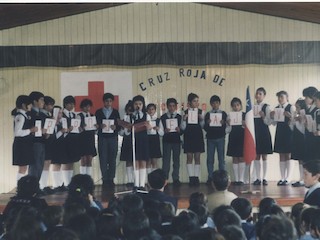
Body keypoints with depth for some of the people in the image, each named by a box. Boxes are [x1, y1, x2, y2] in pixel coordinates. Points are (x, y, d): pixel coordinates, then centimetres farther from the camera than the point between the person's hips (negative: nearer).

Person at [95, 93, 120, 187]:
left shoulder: (115, 112, 11)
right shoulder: (98, 112, 10)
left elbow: (119, 125, 8)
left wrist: (115, 127, -14)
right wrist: (99, 126, -16)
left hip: (113, 138, 1)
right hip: (102, 137, -1)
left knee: (112, 159, -3)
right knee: (103, 159, -5)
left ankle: (111, 179, 1)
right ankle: (105, 179, -1)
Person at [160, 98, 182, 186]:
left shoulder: (179, 117, 5)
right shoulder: (163, 117, 5)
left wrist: (179, 130, -15)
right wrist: (165, 131, -16)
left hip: (176, 140, 1)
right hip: (166, 140, -1)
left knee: (176, 159, 3)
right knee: (166, 160, -1)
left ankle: (176, 179, 9)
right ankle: (164, 179, 2)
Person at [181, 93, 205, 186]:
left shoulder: (200, 112, 3)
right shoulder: (186, 113, 0)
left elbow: (202, 126, 4)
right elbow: (183, 127, -1)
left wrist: (202, 119, -13)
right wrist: (184, 119, -17)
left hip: (198, 136, 1)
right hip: (188, 136, -1)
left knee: (197, 157, 2)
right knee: (189, 157, 0)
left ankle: (196, 177, 6)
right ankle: (191, 178, 4)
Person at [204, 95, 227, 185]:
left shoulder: (223, 113, 4)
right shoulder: (208, 114, 6)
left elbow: (226, 127, 0)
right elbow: (205, 128, 3)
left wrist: (223, 123, -20)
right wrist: (207, 123, -17)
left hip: (220, 138, -1)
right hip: (210, 138, 1)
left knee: (221, 158, 0)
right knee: (210, 159, 2)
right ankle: (210, 178, 6)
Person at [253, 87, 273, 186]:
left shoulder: (266, 107, -3)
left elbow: (268, 122, -8)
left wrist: (263, 116, -24)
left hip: (264, 133, -4)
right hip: (254, 132, 4)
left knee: (264, 156, 2)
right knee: (256, 156, 5)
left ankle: (264, 178, 7)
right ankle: (258, 178, 10)